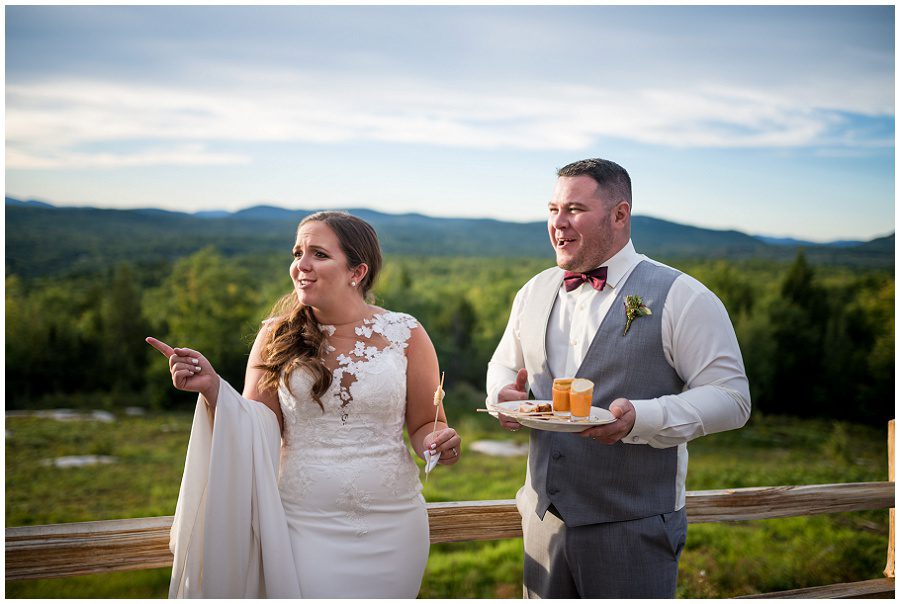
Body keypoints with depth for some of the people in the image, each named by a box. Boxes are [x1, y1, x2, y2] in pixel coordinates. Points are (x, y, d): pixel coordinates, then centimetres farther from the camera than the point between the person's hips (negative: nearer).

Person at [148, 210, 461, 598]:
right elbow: (258, 433, -2)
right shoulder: (277, 337, 0)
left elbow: (424, 425, 7)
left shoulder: (405, 334, -2)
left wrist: (440, 442, -14)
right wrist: (212, 389, -17)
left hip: (391, 529, 0)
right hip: (303, 529, 0)